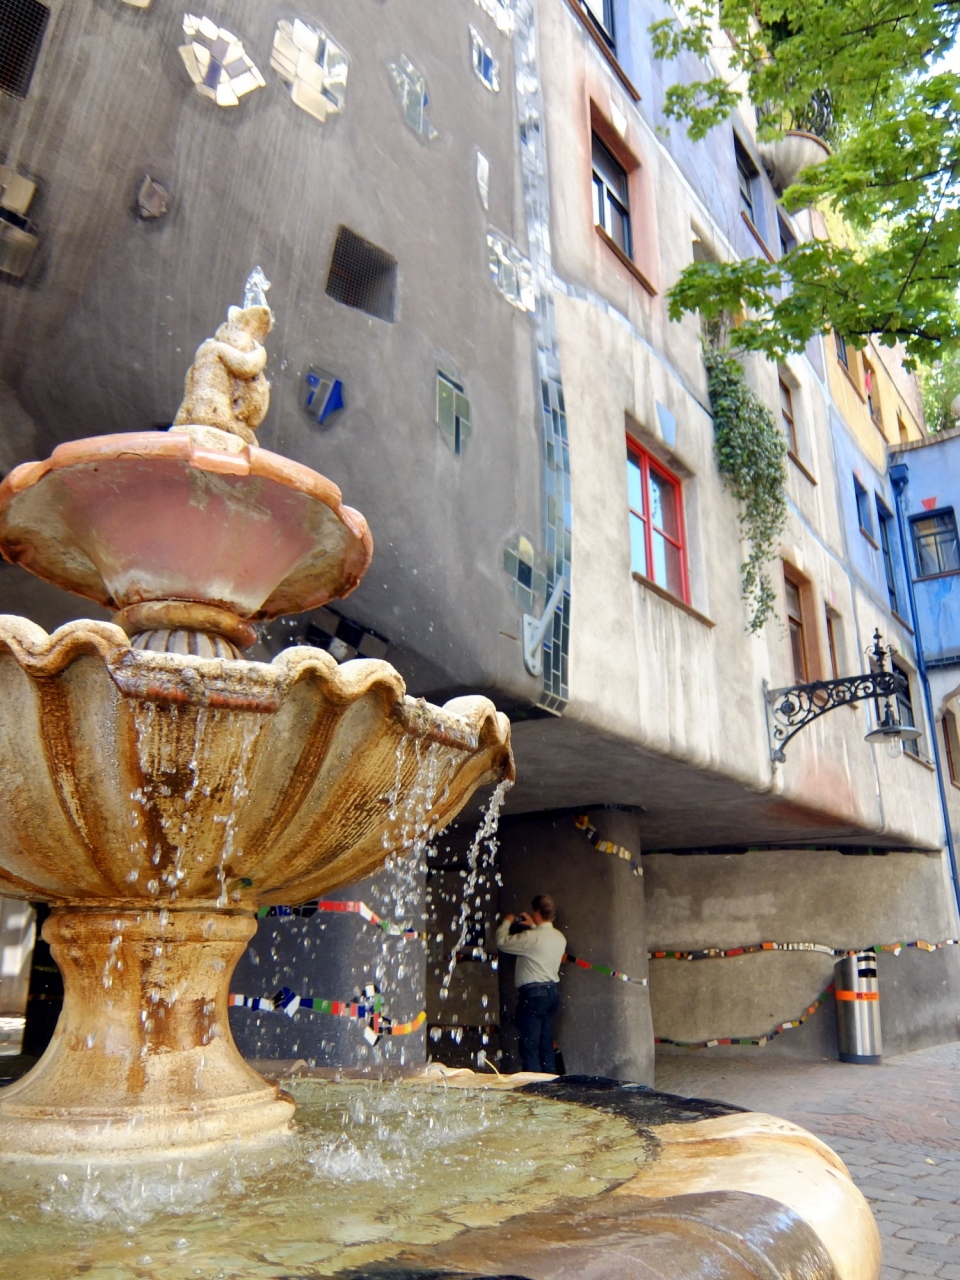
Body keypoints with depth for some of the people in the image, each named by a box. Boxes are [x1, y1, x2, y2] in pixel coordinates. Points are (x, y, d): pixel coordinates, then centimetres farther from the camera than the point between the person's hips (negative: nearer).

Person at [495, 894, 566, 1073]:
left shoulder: (532, 937, -18)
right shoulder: (559, 937, 7)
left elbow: (502, 942, -9)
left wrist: (506, 922, 7)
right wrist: (533, 926, 28)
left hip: (534, 993, -8)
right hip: (553, 991, 8)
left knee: (530, 1046, -1)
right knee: (546, 1044, 15)